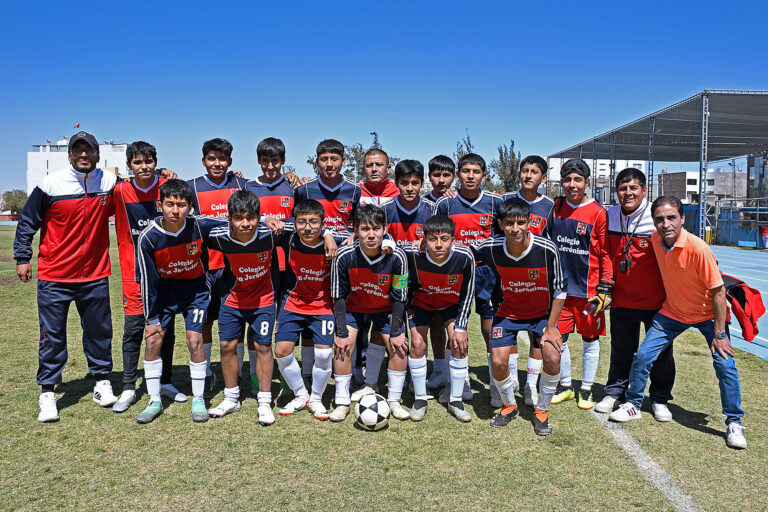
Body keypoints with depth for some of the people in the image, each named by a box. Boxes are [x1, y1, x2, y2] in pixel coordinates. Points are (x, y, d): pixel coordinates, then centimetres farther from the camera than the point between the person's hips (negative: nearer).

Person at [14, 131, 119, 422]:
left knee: (99, 332, 10)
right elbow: (27, 222, 4)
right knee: (52, 336, 3)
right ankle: (47, 393, 14)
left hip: (95, 275, 2)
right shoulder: (50, 185, -5)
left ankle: (102, 382, 25)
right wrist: (22, 257, 3)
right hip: (54, 277, -2)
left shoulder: (110, 183, 0)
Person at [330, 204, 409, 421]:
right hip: (353, 307, 0)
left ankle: (394, 401, 6)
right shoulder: (345, 256, -27)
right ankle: (342, 402, 3)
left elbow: (399, 297, -14)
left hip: (385, 309, 1)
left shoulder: (396, 257, -26)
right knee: (343, 346, -14)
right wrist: (342, 332, -18)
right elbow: (339, 296, -15)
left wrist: (395, 332, -15)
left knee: (399, 346, -11)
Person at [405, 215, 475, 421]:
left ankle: (455, 400, 7)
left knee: (459, 344, -11)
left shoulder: (464, 256, -31)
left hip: (452, 304, 0)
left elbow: (467, 294, -17)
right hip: (422, 302, 0)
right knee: (417, 345, -10)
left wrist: (460, 327, -16)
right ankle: (420, 399, 10)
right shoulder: (413, 255, -33)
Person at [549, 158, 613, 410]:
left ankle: (586, 391, 23)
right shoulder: (554, 207, 3)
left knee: (590, 341, 8)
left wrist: (604, 289, -9)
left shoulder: (598, 213, -7)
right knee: (559, 339, 9)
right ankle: (565, 386, 27)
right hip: (559, 287, 3)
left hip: (588, 290, -3)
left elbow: (606, 254, -5)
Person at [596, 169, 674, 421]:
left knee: (661, 351, 8)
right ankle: (614, 393, 30)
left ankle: (660, 400, 26)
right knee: (621, 350, 14)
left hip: (656, 299, -3)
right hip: (622, 298, 3)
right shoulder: (610, 216, -1)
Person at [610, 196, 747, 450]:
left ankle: (734, 423, 7)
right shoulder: (656, 240, -13)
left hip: (708, 314, -4)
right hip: (672, 312, 4)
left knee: (724, 364, -14)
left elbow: (718, 292, -22)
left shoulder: (698, 248, -29)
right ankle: (633, 405, 18)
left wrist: (720, 334, -20)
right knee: (642, 356, -3)